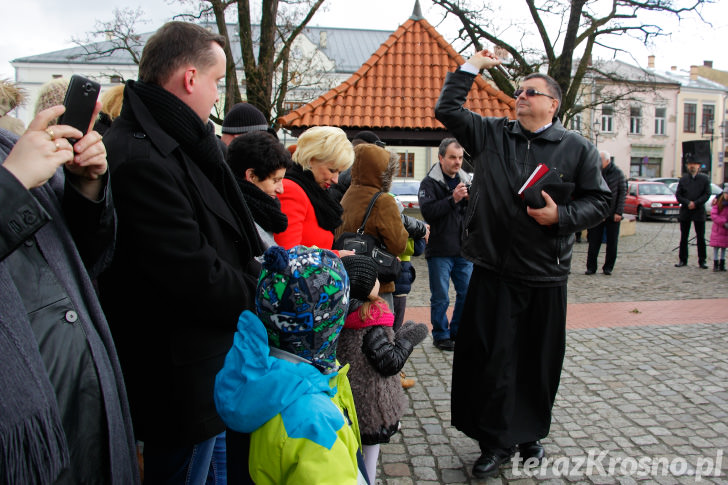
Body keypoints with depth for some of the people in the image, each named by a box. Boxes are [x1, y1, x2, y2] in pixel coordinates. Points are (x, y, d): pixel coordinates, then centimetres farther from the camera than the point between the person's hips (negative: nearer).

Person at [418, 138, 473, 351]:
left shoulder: (465, 180, 13)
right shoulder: (430, 183, -4)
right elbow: (427, 212, -18)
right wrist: (453, 199, -24)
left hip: (464, 250, 5)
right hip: (440, 251, -5)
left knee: (467, 294, 10)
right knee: (441, 298, 3)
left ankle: (457, 332, 27)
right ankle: (441, 335, 20)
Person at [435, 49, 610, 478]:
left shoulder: (578, 148, 4)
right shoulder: (490, 133, 7)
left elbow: (599, 200, 3)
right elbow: (447, 108, 9)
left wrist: (561, 215, -13)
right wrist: (472, 68, 10)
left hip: (546, 274, 0)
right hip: (493, 270, 1)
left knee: (540, 361, 12)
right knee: (491, 357, 3)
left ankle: (531, 433, 34)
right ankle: (497, 441, 19)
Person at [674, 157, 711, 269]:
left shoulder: (705, 178, 3)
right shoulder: (683, 179, 6)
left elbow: (707, 194, -3)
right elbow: (678, 195, 2)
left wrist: (695, 203, -15)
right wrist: (688, 203, -13)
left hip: (699, 212, -1)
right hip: (685, 212, 1)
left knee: (701, 238, 1)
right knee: (683, 237, 6)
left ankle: (702, 261, 8)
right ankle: (683, 260, 14)